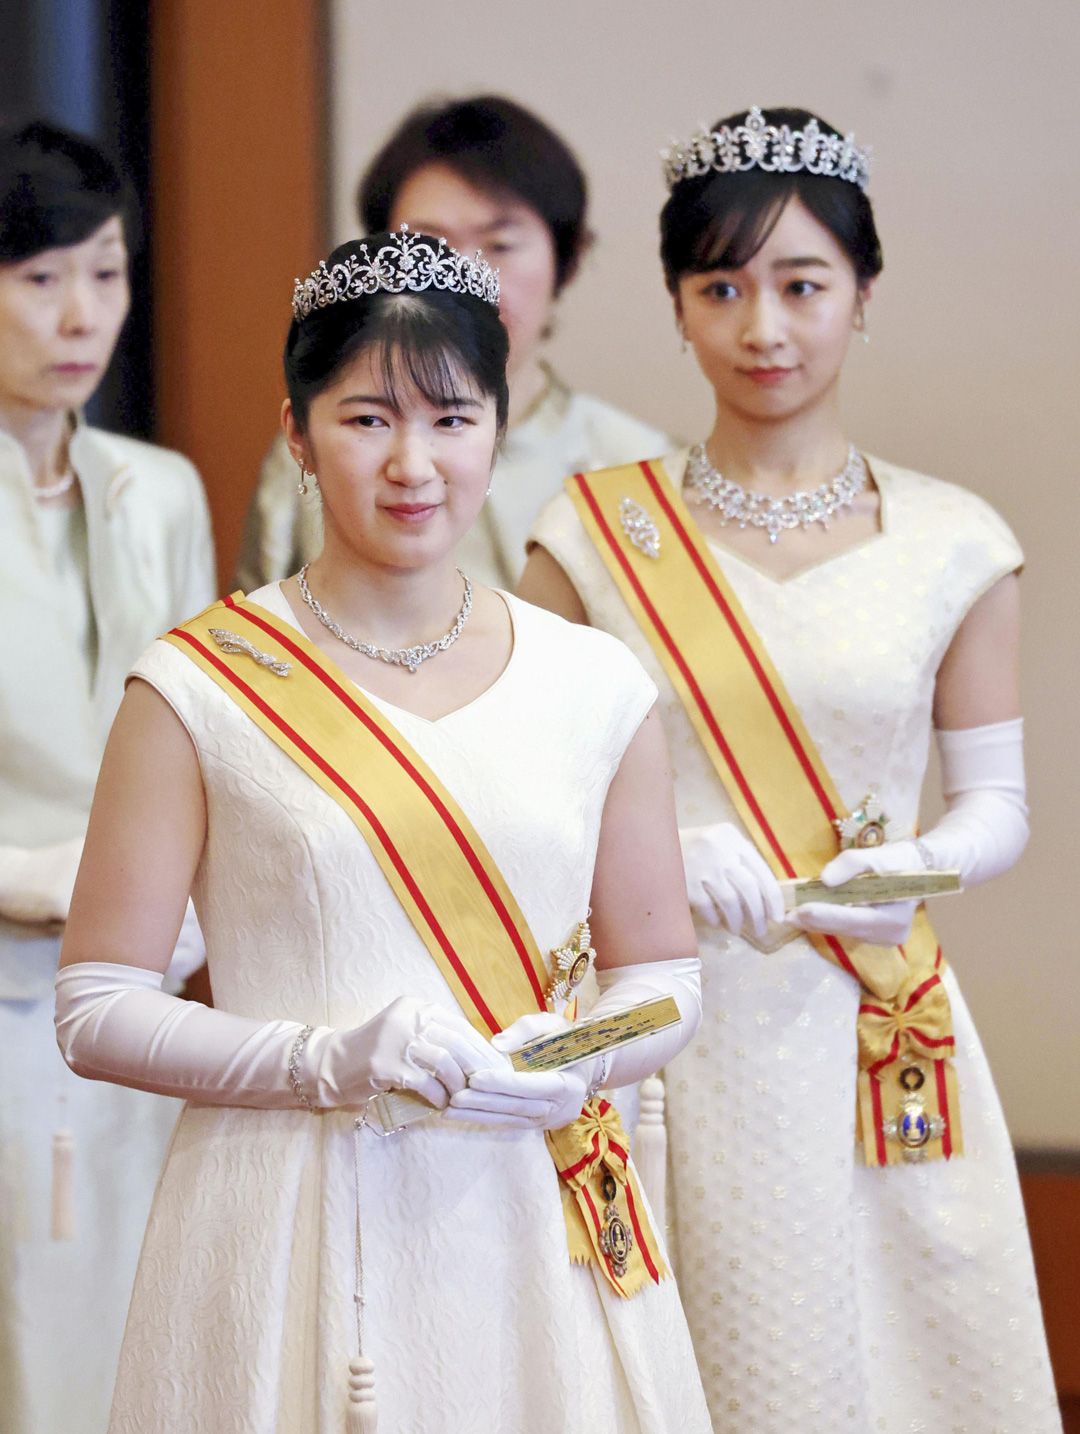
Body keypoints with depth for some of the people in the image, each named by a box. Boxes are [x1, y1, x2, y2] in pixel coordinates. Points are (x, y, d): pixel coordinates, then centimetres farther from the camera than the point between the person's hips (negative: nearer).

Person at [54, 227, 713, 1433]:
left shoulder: (594, 688, 6)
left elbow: (663, 983, 12)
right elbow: (96, 1012, -4)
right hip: (290, 1231, -2)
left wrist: (572, 1063, -9)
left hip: (534, 1228, 3)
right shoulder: (198, 690, -3)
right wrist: (329, 1061, -17)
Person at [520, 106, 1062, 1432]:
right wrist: (661, 853, -14)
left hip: (878, 1034, 1)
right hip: (670, 1035, -1)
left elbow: (996, 804, 8)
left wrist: (912, 865, -13)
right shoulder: (595, 535, 1)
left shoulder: (952, 545, 3)